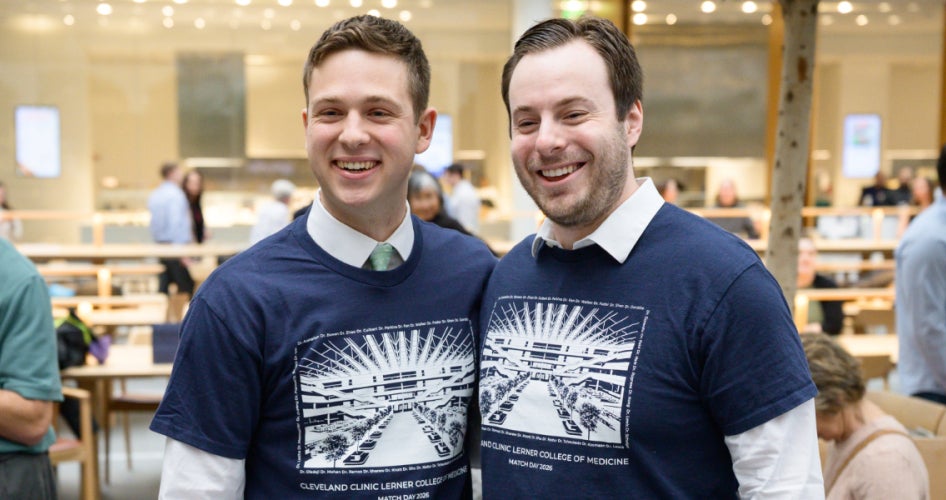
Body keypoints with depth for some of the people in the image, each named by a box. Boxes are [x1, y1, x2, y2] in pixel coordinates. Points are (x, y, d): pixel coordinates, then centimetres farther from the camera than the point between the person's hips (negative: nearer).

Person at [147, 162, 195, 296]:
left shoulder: (154, 195, 13)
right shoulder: (176, 194, -13)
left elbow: (153, 223, 16)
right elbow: (176, 222, -19)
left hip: (159, 244, 8)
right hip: (178, 244, -8)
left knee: (164, 286, 8)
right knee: (186, 287, -3)